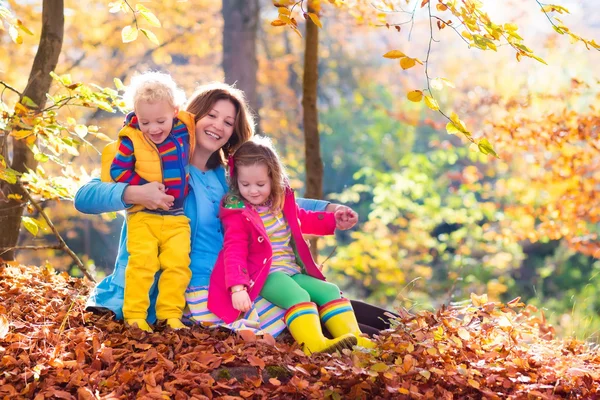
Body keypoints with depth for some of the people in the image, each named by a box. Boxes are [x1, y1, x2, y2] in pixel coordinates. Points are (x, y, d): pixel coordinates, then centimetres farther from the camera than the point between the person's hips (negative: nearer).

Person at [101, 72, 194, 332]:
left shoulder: (185, 132, 1)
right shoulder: (131, 140, -7)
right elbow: (118, 171, -8)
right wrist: (146, 187, -15)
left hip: (177, 217, 2)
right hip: (142, 215, -2)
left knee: (178, 263, -7)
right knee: (142, 262, -15)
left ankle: (171, 314, 1)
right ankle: (134, 315, -8)